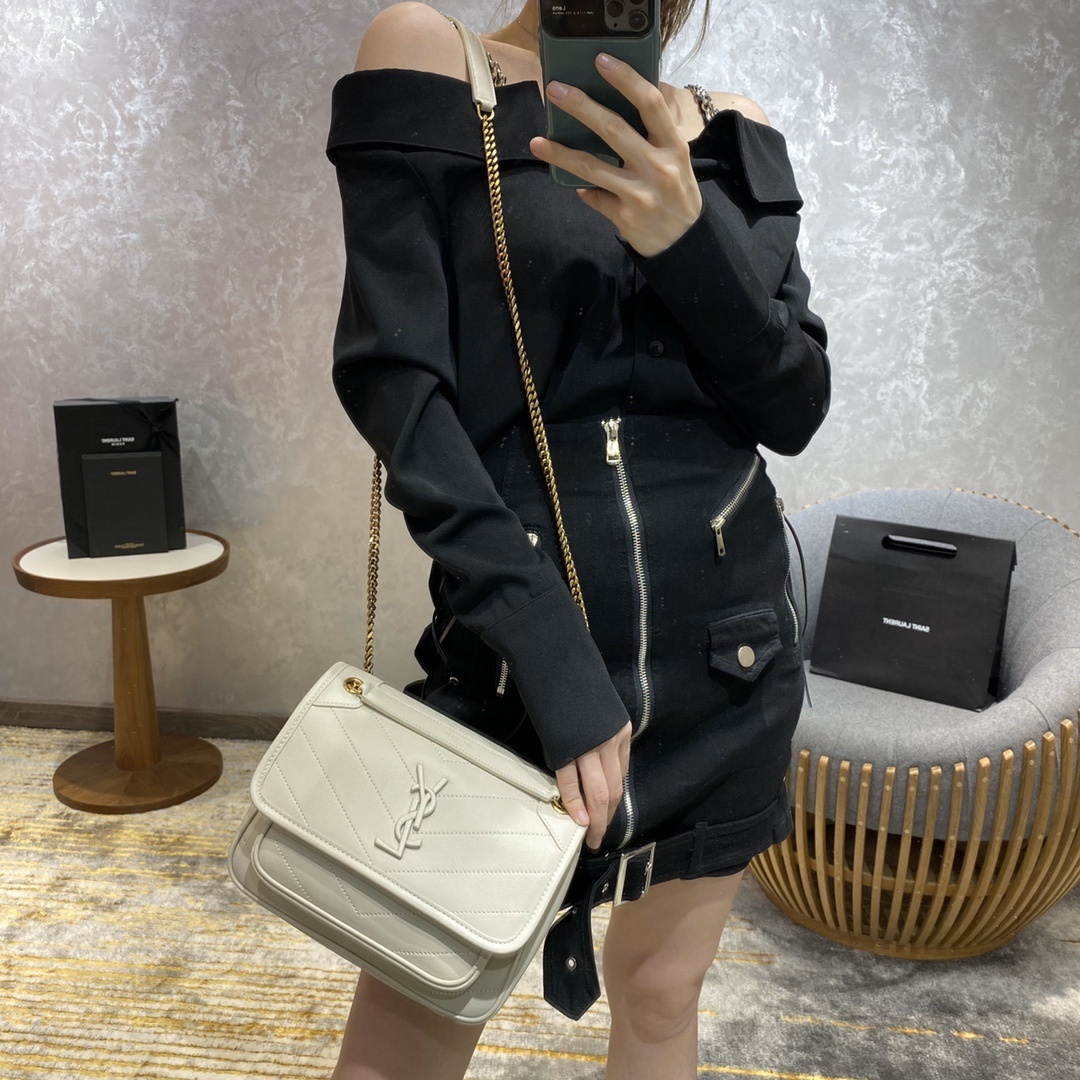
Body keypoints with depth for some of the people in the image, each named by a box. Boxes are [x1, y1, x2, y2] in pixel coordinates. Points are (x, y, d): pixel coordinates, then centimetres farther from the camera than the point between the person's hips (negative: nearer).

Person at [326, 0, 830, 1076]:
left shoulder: (734, 136, 10)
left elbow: (797, 409, 1)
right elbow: (392, 377, -12)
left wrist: (687, 236, -18)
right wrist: (553, 657, -19)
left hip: (728, 649, 5)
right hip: (516, 649, -3)